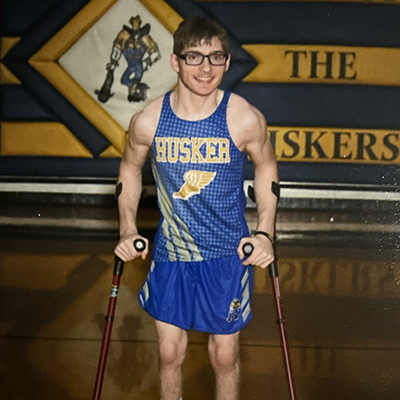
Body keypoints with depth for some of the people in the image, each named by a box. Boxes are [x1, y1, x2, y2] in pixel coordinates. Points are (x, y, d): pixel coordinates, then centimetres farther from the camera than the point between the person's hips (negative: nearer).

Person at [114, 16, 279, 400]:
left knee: (224, 354, 10)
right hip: (169, 253, 1)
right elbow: (129, 169, 8)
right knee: (170, 351, 10)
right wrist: (127, 231, -1)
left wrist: (265, 232, -6)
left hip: (227, 254, -1)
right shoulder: (148, 121, -12)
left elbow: (266, 168, 3)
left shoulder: (245, 119, -15)